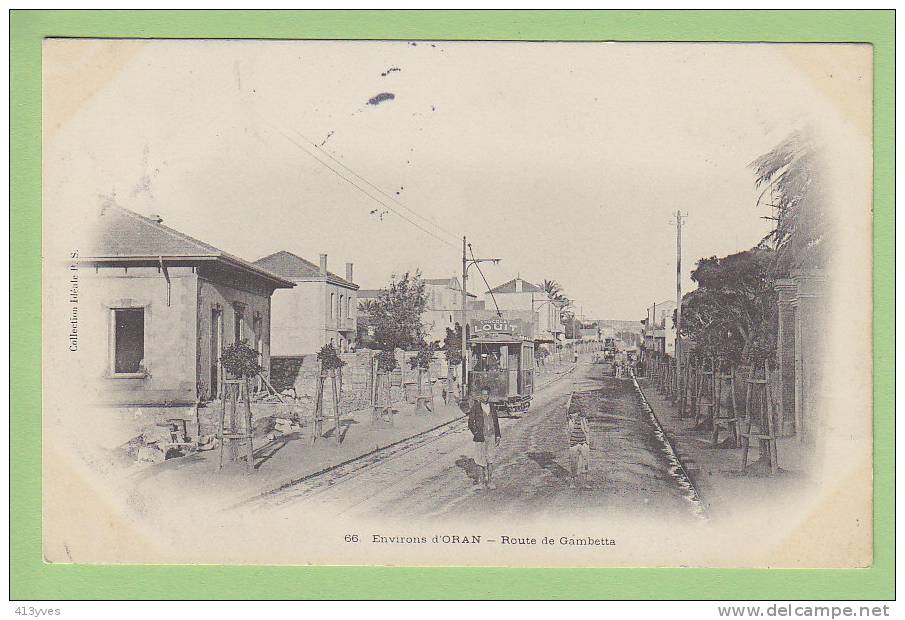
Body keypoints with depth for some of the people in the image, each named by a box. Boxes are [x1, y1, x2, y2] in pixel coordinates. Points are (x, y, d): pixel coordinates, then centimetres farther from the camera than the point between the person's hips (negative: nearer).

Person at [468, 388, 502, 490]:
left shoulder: (492, 408, 7)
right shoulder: (475, 407, -5)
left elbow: (496, 422, 15)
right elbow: (470, 423, -4)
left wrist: (498, 436, 11)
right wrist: (476, 433, -14)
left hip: (491, 436, 3)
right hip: (481, 437, -2)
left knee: (490, 459, -2)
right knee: (483, 459, 6)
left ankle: (490, 481, 2)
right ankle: (484, 477, 27)